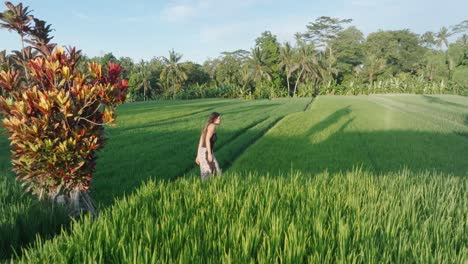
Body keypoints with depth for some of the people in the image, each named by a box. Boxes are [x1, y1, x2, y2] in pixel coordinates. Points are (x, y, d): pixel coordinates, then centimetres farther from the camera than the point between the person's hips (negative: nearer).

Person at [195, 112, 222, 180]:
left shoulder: (206, 127, 20)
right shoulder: (212, 126, -8)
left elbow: (200, 142, 20)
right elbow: (207, 139, -20)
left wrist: (198, 156, 23)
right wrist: (209, 154, -23)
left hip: (203, 153, 9)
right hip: (206, 153, -9)